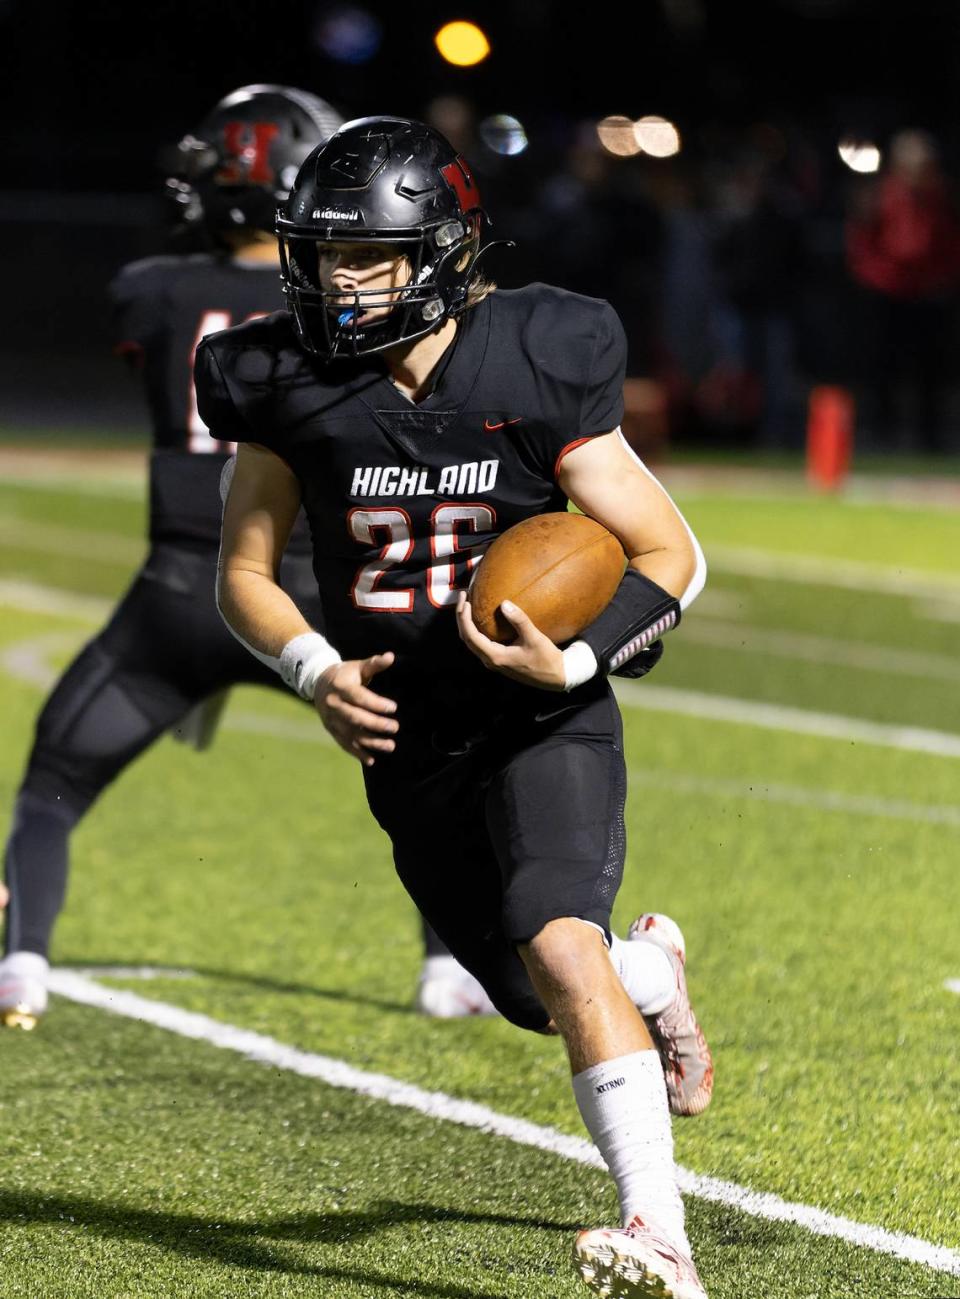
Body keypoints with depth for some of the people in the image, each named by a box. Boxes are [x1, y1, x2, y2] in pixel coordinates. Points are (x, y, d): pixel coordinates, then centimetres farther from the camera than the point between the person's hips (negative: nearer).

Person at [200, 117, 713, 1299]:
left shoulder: (534, 378, -14)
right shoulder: (293, 390, -7)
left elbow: (672, 556, -6)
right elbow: (242, 574, 4)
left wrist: (572, 664, -22)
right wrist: (318, 673, -15)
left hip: (543, 722, -4)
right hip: (409, 745, 4)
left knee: (560, 947, -26)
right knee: (542, 1000, 12)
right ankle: (652, 974, 48)